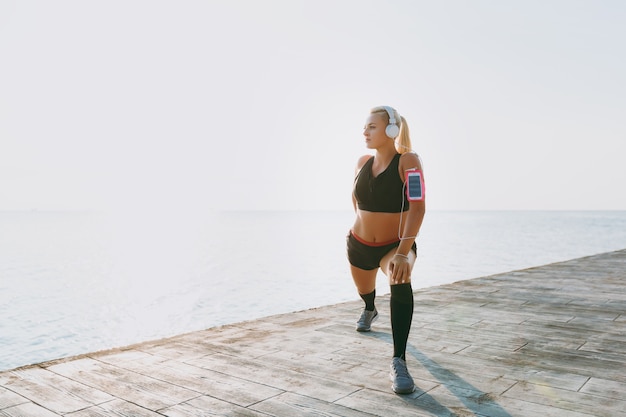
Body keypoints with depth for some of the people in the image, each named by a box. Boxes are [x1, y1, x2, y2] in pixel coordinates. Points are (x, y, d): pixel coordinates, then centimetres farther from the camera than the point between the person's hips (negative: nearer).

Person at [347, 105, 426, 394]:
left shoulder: (408, 161, -20)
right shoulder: (362, 162, -4)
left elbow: (417, 207, -30)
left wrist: (403, 252, -38)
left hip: (397, 244, -5)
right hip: (359, 244, 5)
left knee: (400, 280, -36)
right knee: (364, 289, 24)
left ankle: (399, 362, -31)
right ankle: (370, 311, 65)